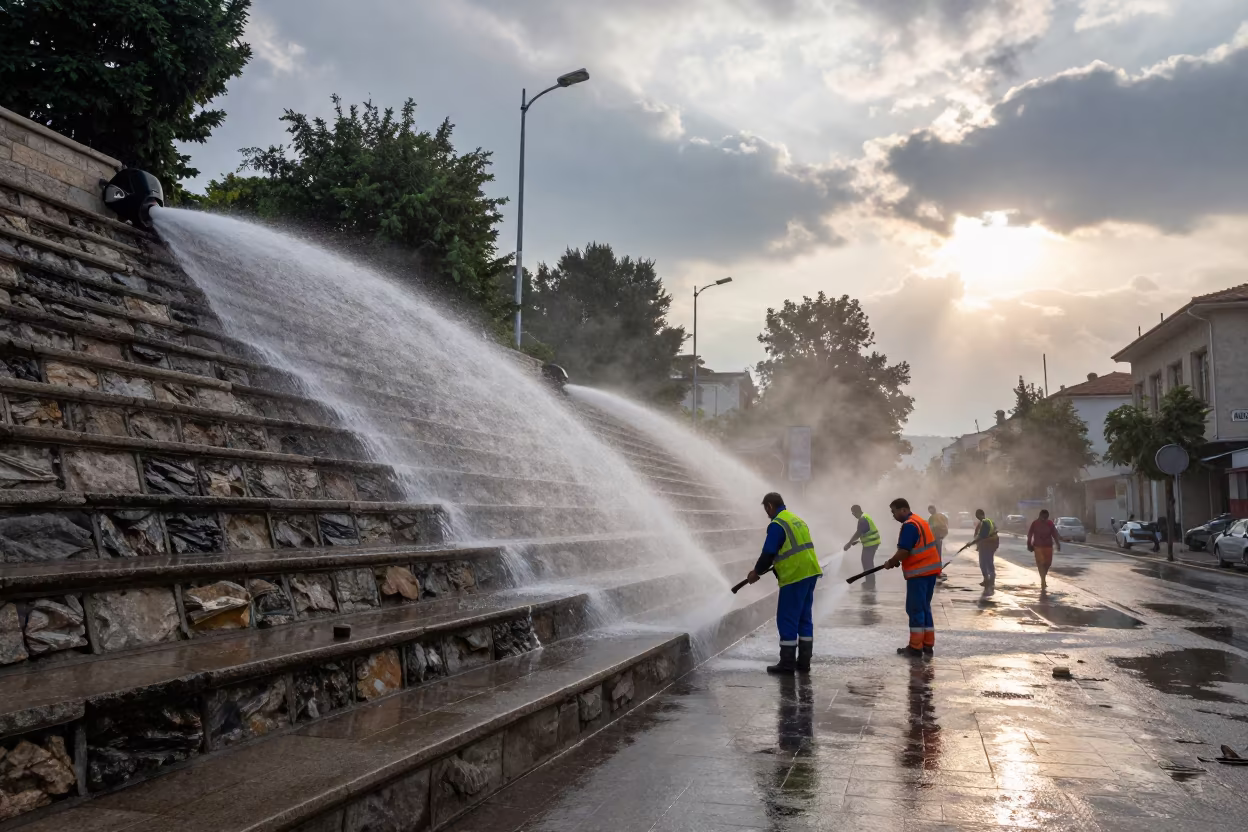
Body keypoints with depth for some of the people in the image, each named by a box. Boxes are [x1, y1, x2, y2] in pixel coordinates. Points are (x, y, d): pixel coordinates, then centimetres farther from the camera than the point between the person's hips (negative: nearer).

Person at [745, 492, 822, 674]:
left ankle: (787, 663, 3)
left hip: (795, 577, -9)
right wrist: (777, 567, 27)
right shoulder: (797, 520, 18)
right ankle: (804, 662, 17)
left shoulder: (777, 524, -11)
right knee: (805, 618, 13)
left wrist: (757, 572, 3)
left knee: (787, 620, -1)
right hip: (810, 573, 9)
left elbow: (768, 553, -13)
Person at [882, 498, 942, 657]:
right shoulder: (920, 521, 16)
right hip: (930, 570, 10)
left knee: (915, 609, -3)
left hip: (919, 572, -10)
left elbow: (904, 552, -21)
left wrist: (891, 562, -5)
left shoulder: (909, 525, -16)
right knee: (924, 608, 14)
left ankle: (916, 648, 0)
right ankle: (928, 645, 16)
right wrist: (897, 561, 14)